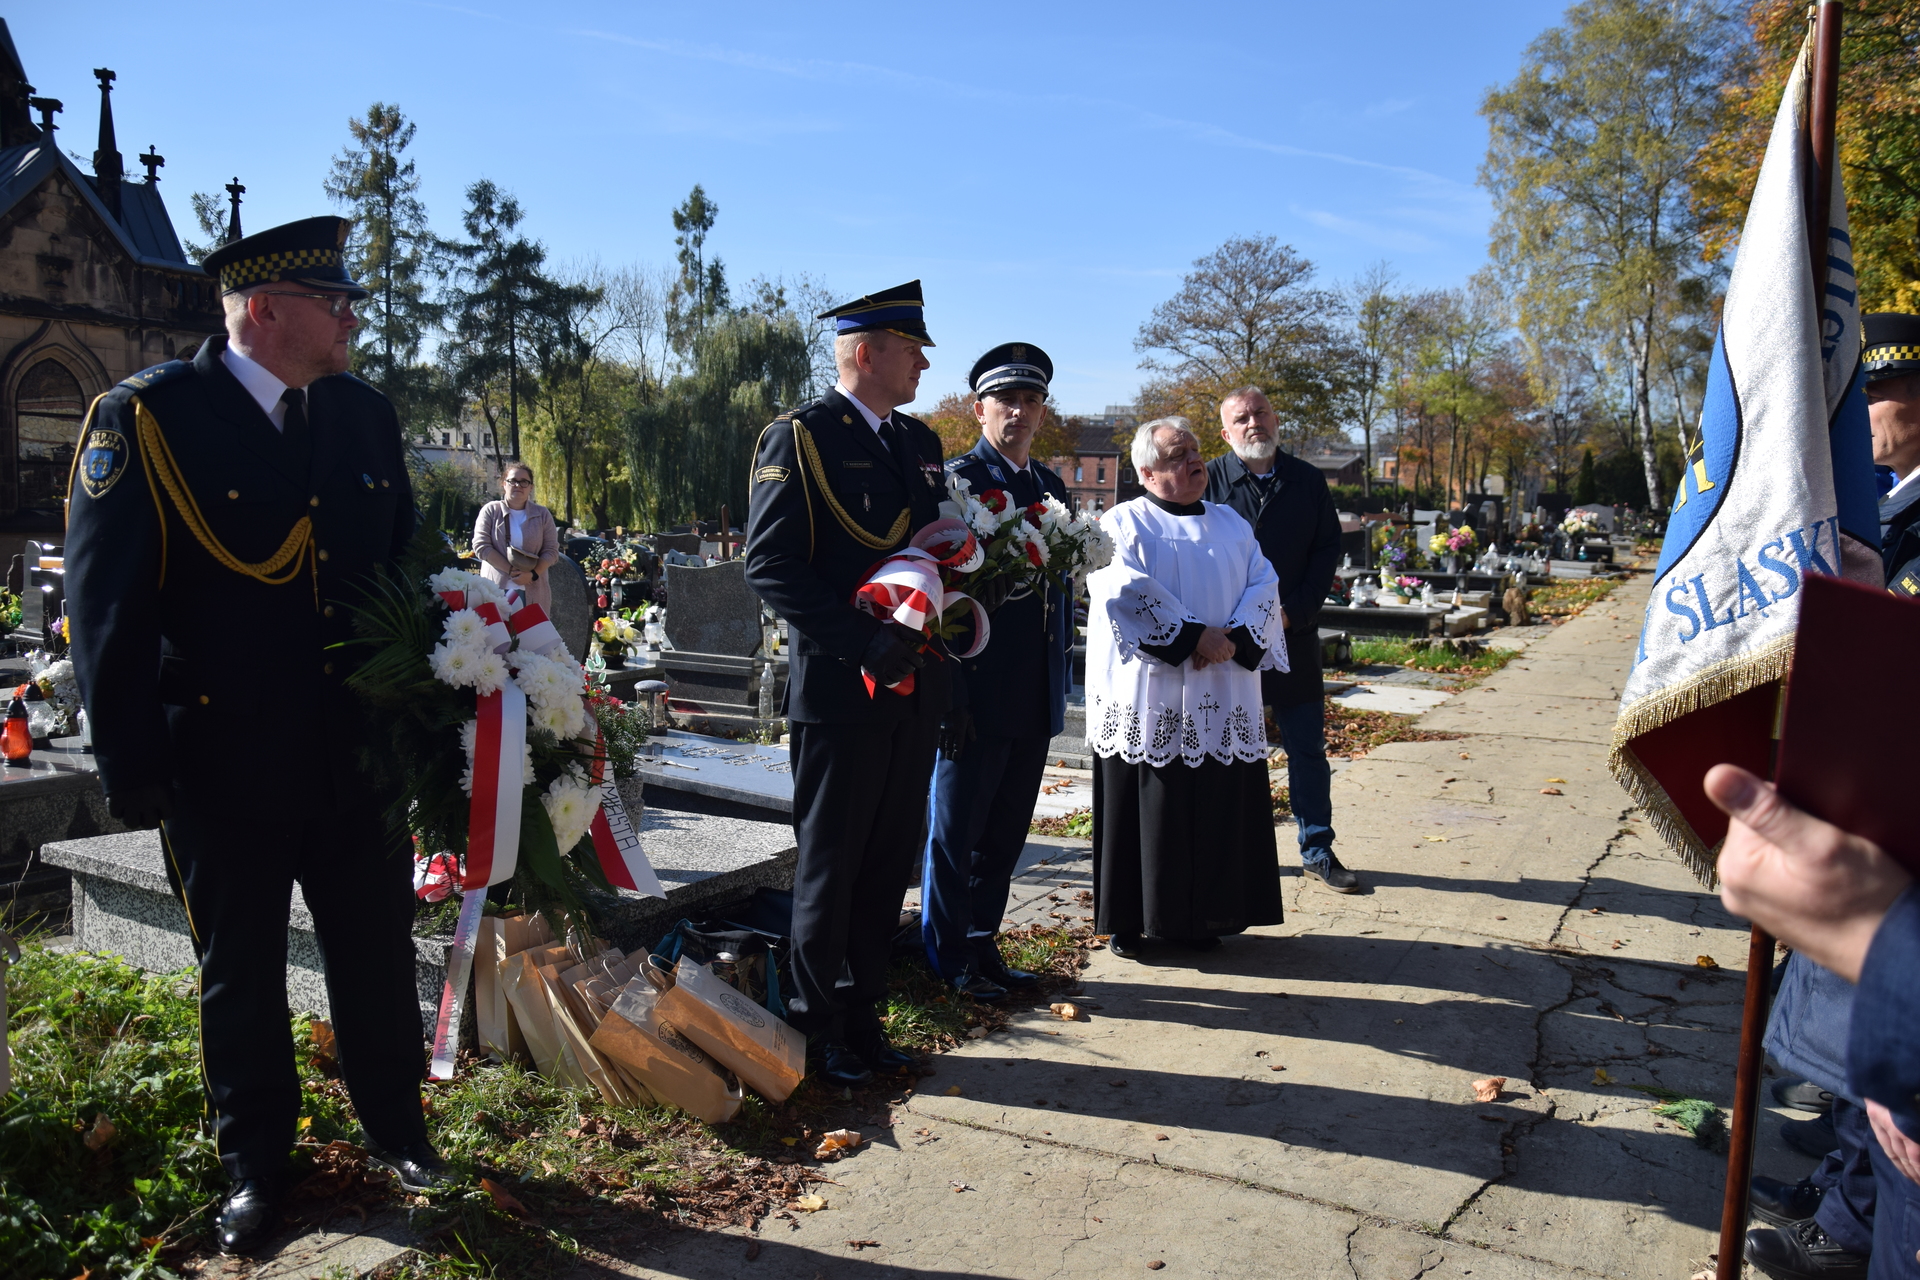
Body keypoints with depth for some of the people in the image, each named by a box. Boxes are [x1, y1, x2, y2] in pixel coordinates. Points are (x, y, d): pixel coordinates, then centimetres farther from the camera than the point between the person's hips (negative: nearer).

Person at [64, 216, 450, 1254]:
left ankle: (395, 1129, 35)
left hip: (358, 757, 4)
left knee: (378, 951, 14)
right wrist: (130, 764, -11)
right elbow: (106, 602, -10)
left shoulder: (366, 416, 5)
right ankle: (253, 1167, 33)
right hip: (224, 768, -4)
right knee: (240, 972, 13)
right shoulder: (147, 417, -10)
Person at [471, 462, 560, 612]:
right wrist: (511, 570, -12)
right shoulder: (490, 511, 7)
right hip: (496, 591, -1)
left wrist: (533, 574, -12)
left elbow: (551, 551, 5)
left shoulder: (542, 514, 11)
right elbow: (481, 546, -2)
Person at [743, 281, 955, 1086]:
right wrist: (863, 644, -22)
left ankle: (860, 1014, 29)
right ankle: (816, 1028, 22)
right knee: (829, 867, 5)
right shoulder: (800, 437, -8)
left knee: (891, 863, 14)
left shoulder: (919, 441, 15)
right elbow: (769, 563, -15)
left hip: (914, 688, 7)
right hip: (840, 690, -7)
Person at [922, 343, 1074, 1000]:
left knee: (1004, 835, 15)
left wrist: (1059, 679, 13)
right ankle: (950, 960, 19)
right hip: (977, 695, -7)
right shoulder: (956, 480, -7)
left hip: (1035, 698, 7)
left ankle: (982, 945, 28)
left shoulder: (1053, 489, 15)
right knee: (956, 834, 6)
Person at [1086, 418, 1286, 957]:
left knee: (1217, 807, 7)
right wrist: (1194, 636, -18)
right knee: (1149, 809, 0)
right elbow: (1127, 591, -15)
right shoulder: (1124, 524, 1)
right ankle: (1132, 922, 12)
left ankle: (1199, 917, 20)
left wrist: (1233, 638, -12)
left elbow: (1264, 585, 6)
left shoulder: (1231, 523, 17)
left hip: (1221, 698, 5)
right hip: (1149, 697, -5)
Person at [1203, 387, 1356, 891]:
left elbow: (1328, 548, 6)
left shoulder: (1308, 481, 7)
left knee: (1308, 748, 7)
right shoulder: (1209, 481, -1)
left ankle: (1317, 850, 20)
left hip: (1295, 636, 2)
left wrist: (1295, 611, -7)